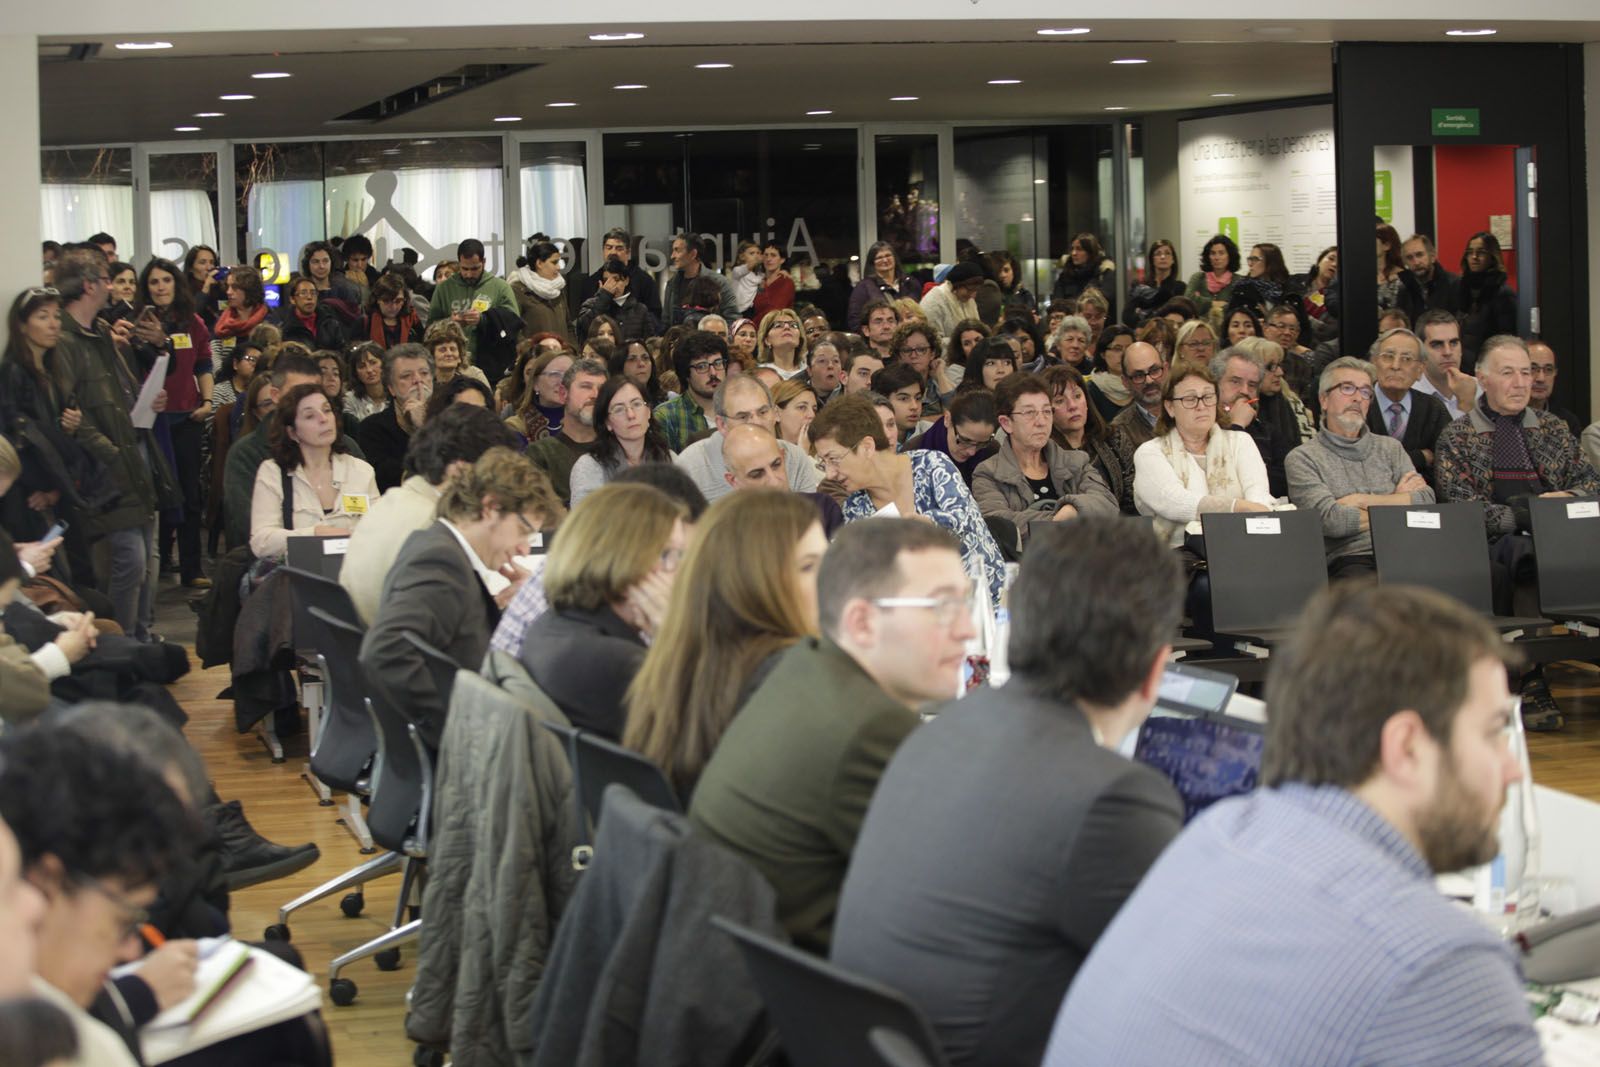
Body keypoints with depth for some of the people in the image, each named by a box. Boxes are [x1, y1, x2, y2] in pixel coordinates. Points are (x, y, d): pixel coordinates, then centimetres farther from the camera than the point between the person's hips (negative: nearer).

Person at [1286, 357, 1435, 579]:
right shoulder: (1302, 459, 8)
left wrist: (1363, 501, -2)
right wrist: (1396, 505, 4)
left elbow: (1426, 501, 7)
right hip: (1349, 561, -4)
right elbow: (1330, 520, -7)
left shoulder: (1390, 448, 22)